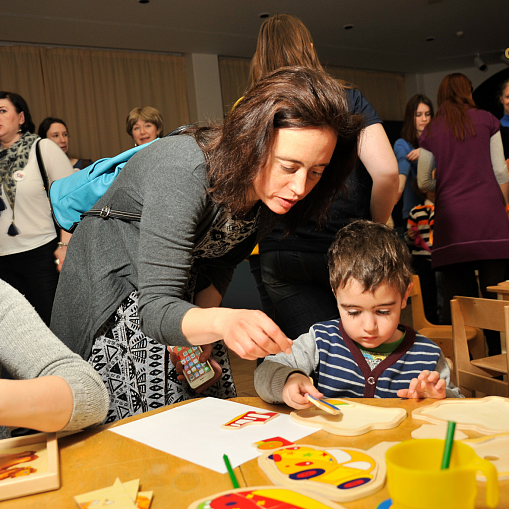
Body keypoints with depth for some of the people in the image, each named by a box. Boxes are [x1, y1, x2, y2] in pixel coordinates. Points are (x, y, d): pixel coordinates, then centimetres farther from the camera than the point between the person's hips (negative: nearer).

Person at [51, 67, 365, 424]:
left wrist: (203, 319, -13)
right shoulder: (185, 170, -34)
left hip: (186, 299, 6)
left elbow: (220, 260, 2)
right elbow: (155, 308, -35)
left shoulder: (272, 191, -14)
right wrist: (221, 322, -54)